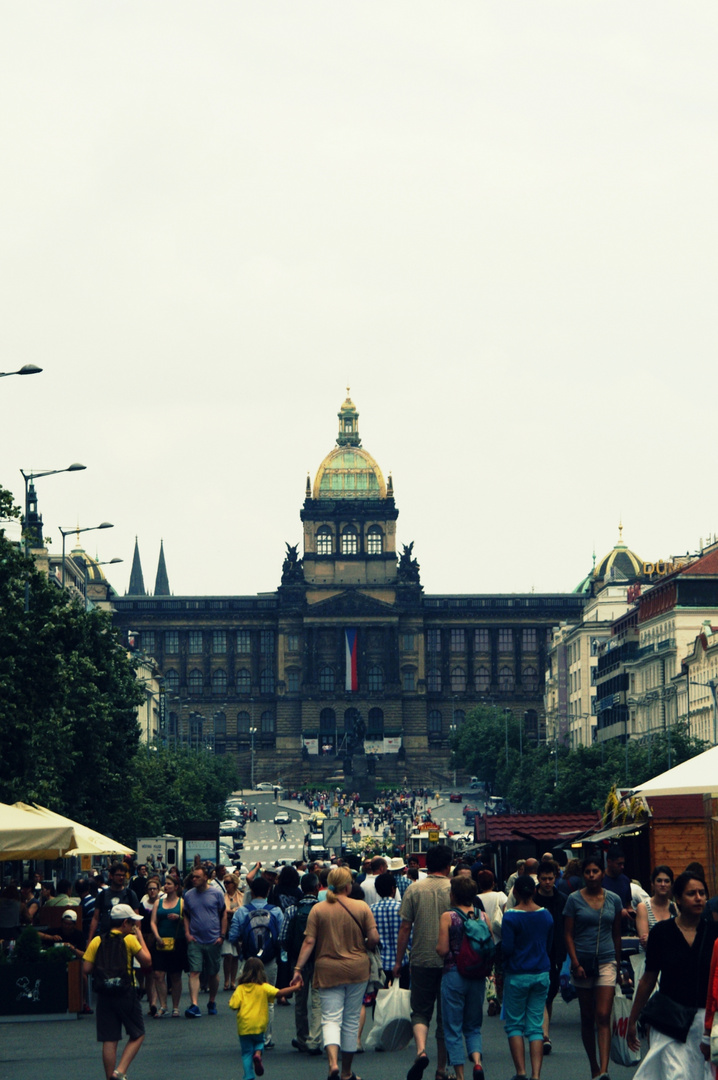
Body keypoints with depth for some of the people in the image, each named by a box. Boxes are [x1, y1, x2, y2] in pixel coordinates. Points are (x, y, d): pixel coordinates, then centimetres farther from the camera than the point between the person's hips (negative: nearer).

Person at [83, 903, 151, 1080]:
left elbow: (86, 969, 0)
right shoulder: (130, 940, -6)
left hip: (104, 994, 3)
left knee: (109, 1040, 6)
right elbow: (146, 961, 0)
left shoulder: (97, 941, 4)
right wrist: (140, 937, 8)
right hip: (126, 994, -3)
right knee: (137, 1035, 10)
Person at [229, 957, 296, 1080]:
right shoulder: (264, 987, -4)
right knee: (259, 1041, 26)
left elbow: (233, 1005, -8)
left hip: (243, 1026, 0)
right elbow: (278, 993, -18)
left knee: (247, 1052, 9)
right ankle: (258, 1054, -6)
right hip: (259, 1025, 0)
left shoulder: (240, 988, -1)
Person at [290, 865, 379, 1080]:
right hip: (357, 969, 0)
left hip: (328, 970, 0)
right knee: (351, 1020, 11)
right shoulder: (362, 907, -4)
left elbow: (309, 942, -7)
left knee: (331, 1018, 0)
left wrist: (298, 969, -3)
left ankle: (333, 1062, -24)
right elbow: (374, 939, -5)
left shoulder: (318, 909, -4)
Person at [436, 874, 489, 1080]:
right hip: (477, 976, 3)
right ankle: (477, 1061, -9)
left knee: (453, 1028, 6)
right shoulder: (483, 916, 0)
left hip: (454, 975, -3)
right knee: (473, 1026, 16)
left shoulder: (447, 917, -9)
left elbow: (442, 950, -14)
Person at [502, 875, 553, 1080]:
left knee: (514, 1024, 7)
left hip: (517, 976, -4)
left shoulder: (511, 916, -13)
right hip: (542, 974, 4)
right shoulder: (546, 915, 4)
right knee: (536, 1026, 5)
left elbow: (506, 948, -17)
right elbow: (549, 946, 12)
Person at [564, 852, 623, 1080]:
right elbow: (568, 934, 0)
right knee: (587, 1018, 8)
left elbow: (616, 934, 14)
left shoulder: (613, 899, 5)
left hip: (606, 961, 0)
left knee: (603, 1017, -12)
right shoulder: (575, 899, 0)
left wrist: (618, 964, 17)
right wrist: (575, 963, -10)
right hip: (583, 962, 0)